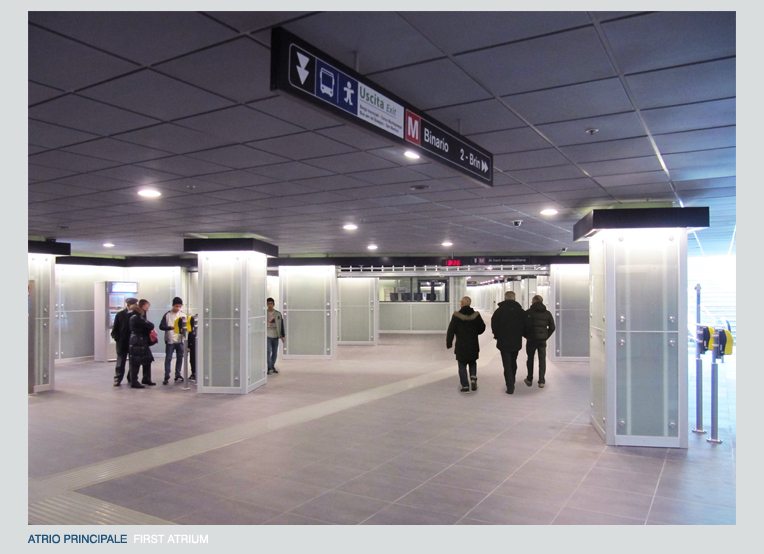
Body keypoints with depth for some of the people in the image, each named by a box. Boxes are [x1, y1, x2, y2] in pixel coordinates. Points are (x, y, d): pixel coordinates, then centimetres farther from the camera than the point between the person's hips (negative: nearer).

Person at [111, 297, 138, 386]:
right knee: (120, 363, 3)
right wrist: (117, 339, -8)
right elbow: (115, 329, 2)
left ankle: (131, 378, 21)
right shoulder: (120, 315, -1)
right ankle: (117, 379, 10)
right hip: (122, 343, -1)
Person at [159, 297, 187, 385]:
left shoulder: (183, 315, 5)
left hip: (180, 340, 3)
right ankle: (166, 377, 2)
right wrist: (171, 327, -22)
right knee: (168, 358, -2)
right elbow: (161, 326, -7)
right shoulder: (167, 315, -3)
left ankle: (178, 375, 17)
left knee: (180, 358, 7)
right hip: (170, 340, -3)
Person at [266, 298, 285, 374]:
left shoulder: (278, 314, 4)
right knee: (268, 351, -12)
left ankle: (272, 367, 19)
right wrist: (268, 321, -16)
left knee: (275, 352, 7)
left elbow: (281, 325, 7)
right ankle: (270, 368, -9)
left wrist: (283, 336, 5)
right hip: (267, 336, -2)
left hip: (275, 336, 2)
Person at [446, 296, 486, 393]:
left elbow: (451, 331, -8)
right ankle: (473, 377, 1)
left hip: (461, 346, -3)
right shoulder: (476, 315, -4)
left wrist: (448, 343, 2)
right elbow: (481, 329, 4)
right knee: (472, 362, 23)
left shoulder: (456, 316, -11)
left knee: (462, 366, 7)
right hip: (473, 346, 3)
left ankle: (465, 386, 5)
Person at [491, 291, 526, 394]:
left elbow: (494, 326, -6)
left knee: (507, 364, -1)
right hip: (517, 342, 3)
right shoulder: (521, 311, -1)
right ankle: (512, 382, 34)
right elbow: (525, 326, 3)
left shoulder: (499, 311, -9)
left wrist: (497, 336, 10)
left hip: (504, 343, -3)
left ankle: (510, 387, -7)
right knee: (513, 362, 21)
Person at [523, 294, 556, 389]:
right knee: (542, 359, 7)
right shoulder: (547, 313, 5)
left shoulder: (528, 312, -7)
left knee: (530, 359, 11)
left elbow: (523, 326, -8)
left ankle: (529, 380, 17)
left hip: (531, 339, -2)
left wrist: (526, 335, 7)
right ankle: (541, 381, 5)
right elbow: (552, 327, 8)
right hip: (542, 340, 2)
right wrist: (546, 336, 13)